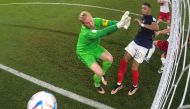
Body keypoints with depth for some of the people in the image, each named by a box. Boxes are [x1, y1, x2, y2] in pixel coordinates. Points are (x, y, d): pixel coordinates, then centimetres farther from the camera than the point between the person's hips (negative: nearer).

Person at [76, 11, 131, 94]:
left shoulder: (96, 21, -21)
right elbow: (103, 33, -51)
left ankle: (102, 74, 23)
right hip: (84, 52, -6)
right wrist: (118, 25, -60)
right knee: (99, 72, -14)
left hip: (94, 47, 6)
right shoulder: (86, 32, -40)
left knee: (109, 58, -10)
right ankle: (97, 84, 24)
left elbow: (109, 23, -33)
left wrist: (121, 23, -53)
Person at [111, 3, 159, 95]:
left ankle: (135, 86, 26)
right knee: (123, 61, 4)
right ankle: (119, 84, 19)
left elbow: (156, 28, -38)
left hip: (143, 47, -8)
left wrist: (142, 24, -37)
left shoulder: (151, 18, -14)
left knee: (134, 68, -4)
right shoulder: (144, 18, 10)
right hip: (135, 42, 8)